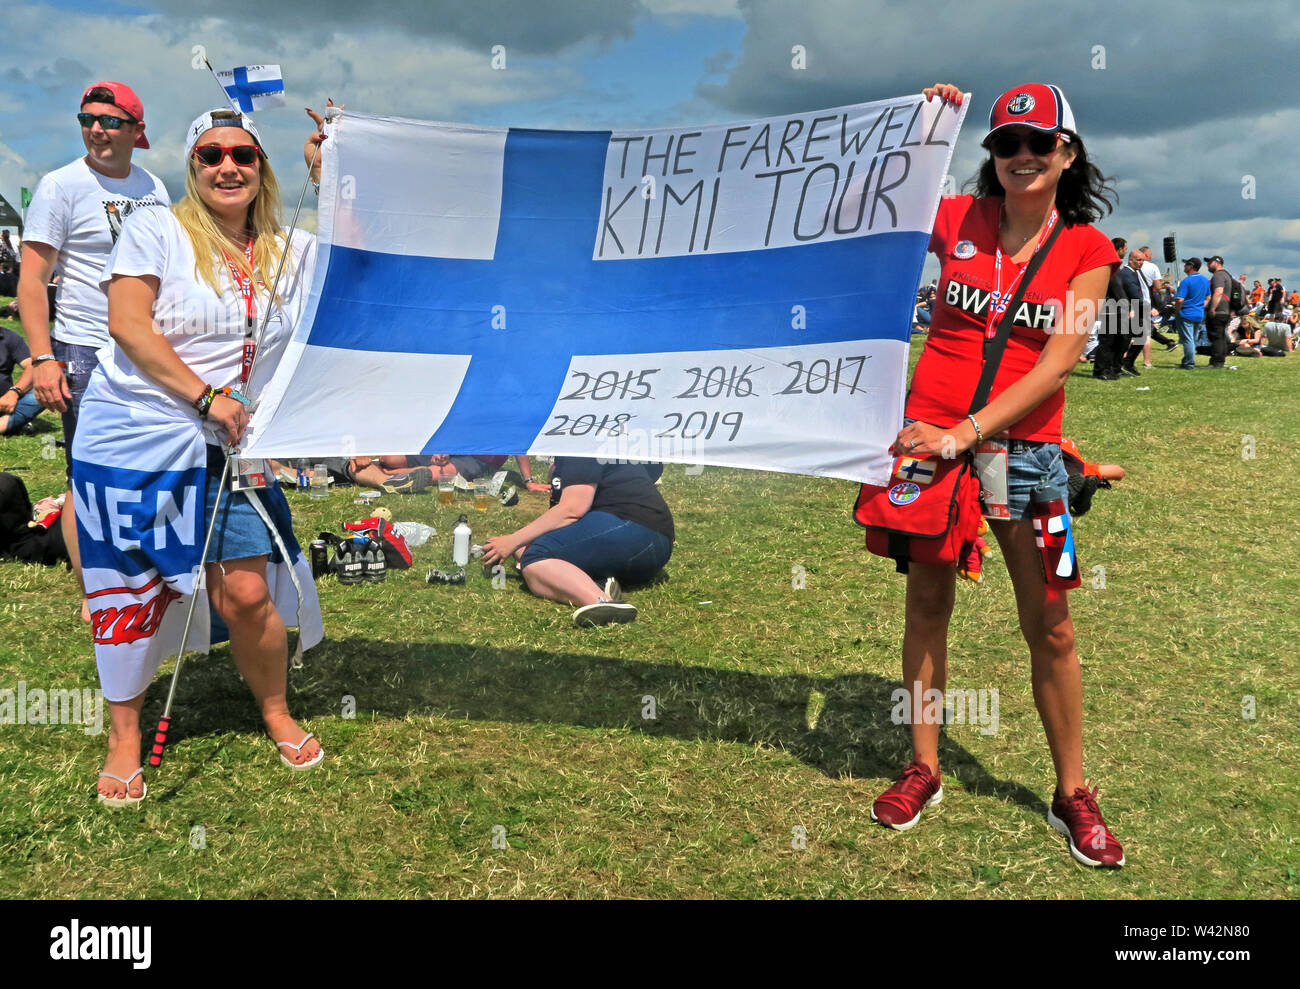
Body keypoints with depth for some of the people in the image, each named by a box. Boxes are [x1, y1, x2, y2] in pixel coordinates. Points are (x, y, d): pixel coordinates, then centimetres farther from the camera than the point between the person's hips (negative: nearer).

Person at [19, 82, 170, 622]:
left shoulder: (153, 186, 12)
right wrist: (43, 358, -17)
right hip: (86, 354, -5)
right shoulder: (61, 186, -4)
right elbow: (32, 279, -8)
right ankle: (91, 598, 10)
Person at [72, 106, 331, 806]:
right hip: (133, 438, -2)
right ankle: (124, 734, 24)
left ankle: (276, 712, 24)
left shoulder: (289, 252, 10)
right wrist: (206, 396, -16)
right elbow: (128, 326, -11)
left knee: (247, 594, -2)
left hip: (224, 447, 3)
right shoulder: (154, 229, -2)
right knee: (131, 590, 5)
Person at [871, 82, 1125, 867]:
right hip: (932, 435, 1)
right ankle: (924, 770, 24)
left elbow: (1057, 362, -9)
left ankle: (1073, 793, 20)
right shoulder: (958, 219, 3)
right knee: (927, 605, 8)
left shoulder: (1088, 250, 1)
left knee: (1051, 626, 3)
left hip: (1024, 447, -1)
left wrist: (967, 432, -18)